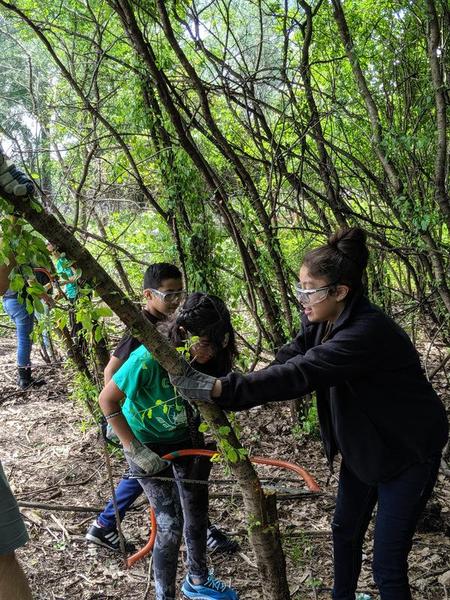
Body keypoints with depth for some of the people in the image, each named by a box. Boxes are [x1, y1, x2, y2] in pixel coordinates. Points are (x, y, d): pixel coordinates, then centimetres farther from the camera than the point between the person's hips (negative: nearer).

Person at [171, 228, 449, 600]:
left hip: (406, 453, -9)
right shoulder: (322, 321, -7)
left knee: (387, 565, -2)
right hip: (362, 446, 9)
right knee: (346, 530, 24)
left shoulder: (367, 332, -35)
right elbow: (287, 361, -10)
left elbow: (299, 374, -42)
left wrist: (216, 388, -45)